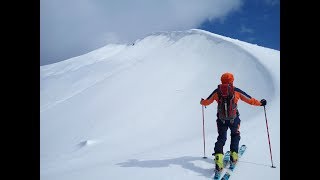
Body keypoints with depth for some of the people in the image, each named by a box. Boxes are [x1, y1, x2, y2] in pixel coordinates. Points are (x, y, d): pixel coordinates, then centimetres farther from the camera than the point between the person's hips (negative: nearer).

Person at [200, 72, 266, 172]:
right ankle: (233, 155, 20)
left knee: (221, 138, 13)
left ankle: (218, 156, -6)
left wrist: (202, 101, 29)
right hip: (234, 119, 0)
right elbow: (250, 100, 1)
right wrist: (260, 103, 18)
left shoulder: (217, 91, -2)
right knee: (235, 135, 26)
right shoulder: (236, 91, -5)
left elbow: (206, 102, 6)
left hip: (221, 120, 1)